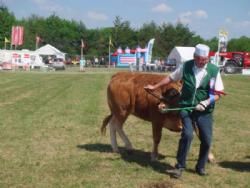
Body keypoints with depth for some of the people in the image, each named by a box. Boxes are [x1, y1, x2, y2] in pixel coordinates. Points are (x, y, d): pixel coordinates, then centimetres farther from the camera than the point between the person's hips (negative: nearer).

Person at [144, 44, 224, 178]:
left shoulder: (214, 70, -5)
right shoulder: (186, 67, -2)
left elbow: (218, 93, -1)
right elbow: (170, 78, 12)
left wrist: (207, 102, -18)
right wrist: (155, 87, 18)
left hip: (204, 110, 1)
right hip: (186, 107, -1)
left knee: (206, 139, 0)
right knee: (187, 134, -18)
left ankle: (200, 167, 23)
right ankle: (180, 166, -4)